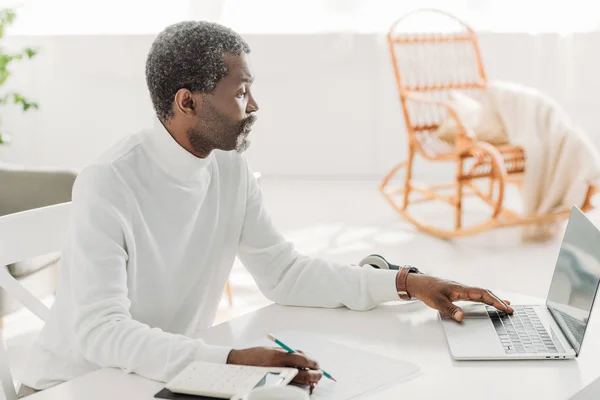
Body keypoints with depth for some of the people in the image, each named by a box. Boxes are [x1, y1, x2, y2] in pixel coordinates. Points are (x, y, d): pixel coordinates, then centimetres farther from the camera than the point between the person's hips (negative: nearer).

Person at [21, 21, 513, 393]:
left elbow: (285, 274, 1)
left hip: (171, 373, 6)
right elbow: (99, 331, -30)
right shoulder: (108, 186, -24)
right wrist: (229, 360, -41)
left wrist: (406, 282, -8)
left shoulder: (231, 171, -4)